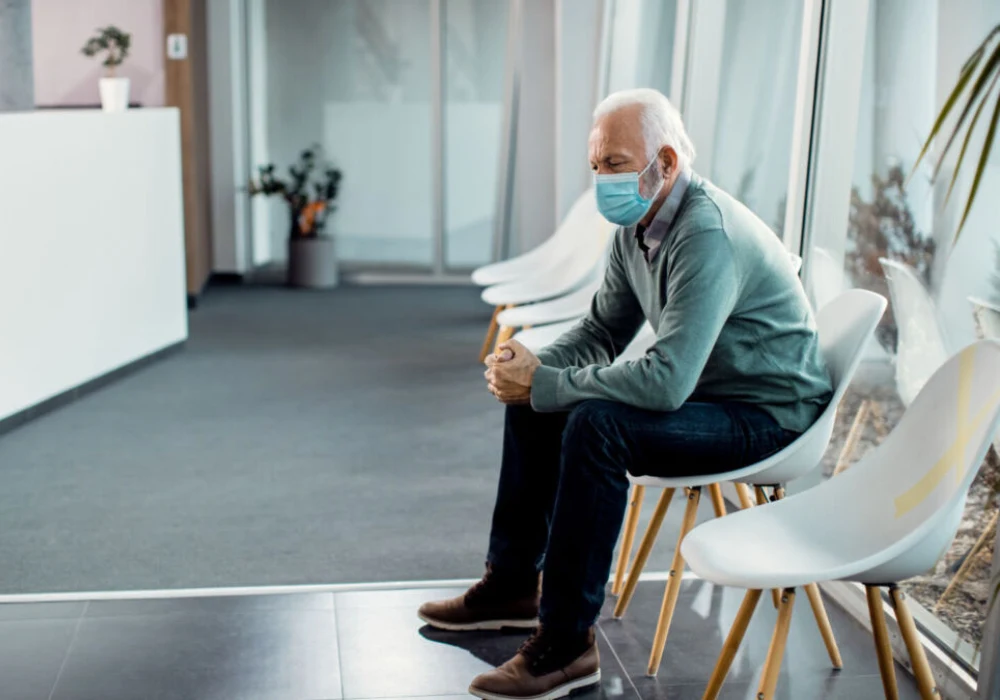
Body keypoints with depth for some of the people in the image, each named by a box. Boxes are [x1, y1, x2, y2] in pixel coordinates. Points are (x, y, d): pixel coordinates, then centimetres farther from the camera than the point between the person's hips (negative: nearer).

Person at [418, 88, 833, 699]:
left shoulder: (708, 236, -28)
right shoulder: (637, 225, 1)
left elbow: (665, 381, -36)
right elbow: (603, 331, 11)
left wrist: (543, 384, -28)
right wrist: (534, 365, -9)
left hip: (767, 414, -10)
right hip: (699, 390, 10)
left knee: (594, 426, -30)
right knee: (536, 404, 6)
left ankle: (566, 644, -19)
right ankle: (514, 582, 18)